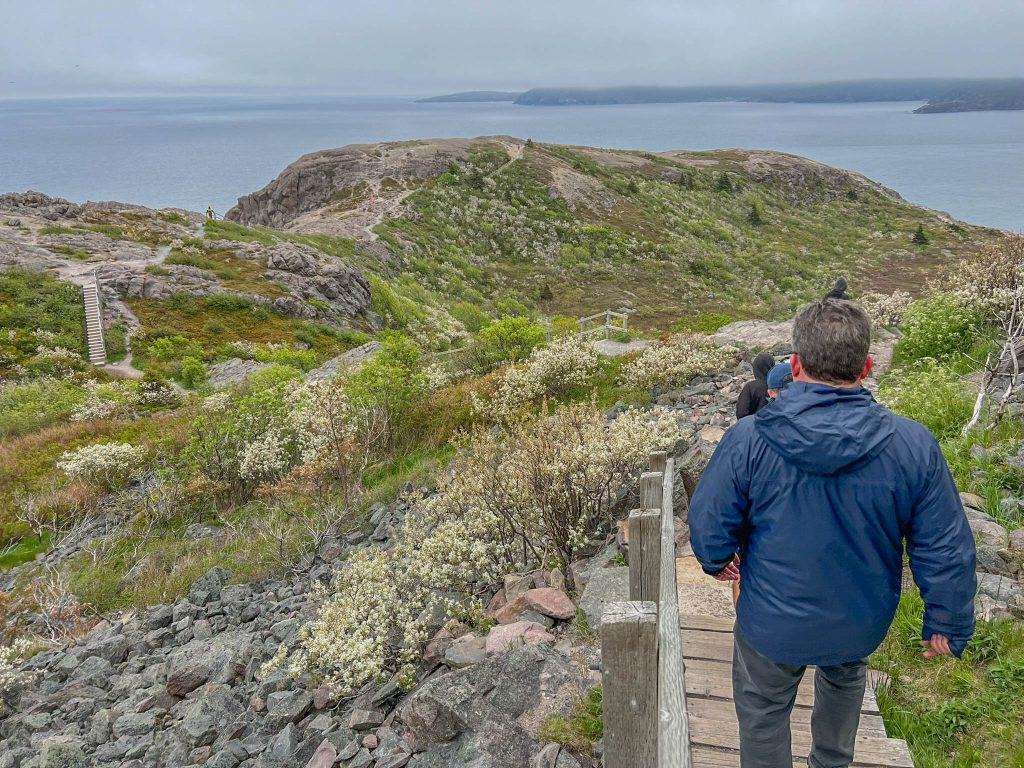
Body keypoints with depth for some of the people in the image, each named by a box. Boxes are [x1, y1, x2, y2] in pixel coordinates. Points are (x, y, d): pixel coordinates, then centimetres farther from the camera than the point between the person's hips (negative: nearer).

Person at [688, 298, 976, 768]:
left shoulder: (748, 439, -24)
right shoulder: (912, 445, -19)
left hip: (773, 622, -3)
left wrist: (717, 561, 11)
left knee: (763, 711, 22)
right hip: (861, 623, 3)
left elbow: (709, 521, -13)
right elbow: (946, 552, -11)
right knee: (844, 677, 35)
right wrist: (949, 624, 6)